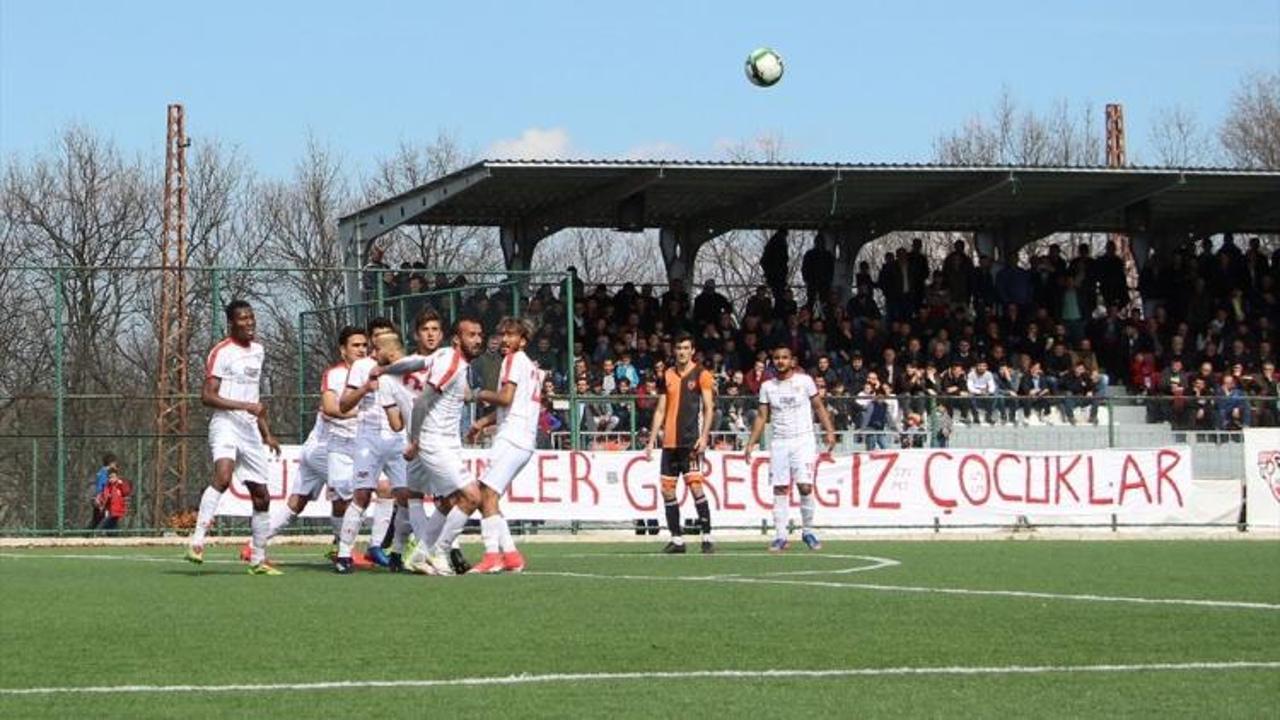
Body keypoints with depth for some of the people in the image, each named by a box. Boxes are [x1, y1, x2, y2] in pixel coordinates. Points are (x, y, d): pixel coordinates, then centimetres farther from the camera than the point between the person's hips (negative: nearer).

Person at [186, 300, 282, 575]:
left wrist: (267, 433, 26)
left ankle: (258, 559, 19)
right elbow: (207, 396, -13)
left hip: (251, 429, 8)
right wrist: (244, 406, -21)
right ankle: (197, 541, -34)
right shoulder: (222, 353, -7)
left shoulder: (258, 351, 17)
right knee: (223, 476, -32)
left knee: (261, 495, 8)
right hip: (226, 423, -8)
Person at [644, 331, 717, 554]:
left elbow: (709, 408, -4)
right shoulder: (667, 376, 14)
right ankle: (676, 539, 10)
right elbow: (660, 410, 17)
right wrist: (651, 440, 12)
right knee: (667, 489, 3)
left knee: (695, 485, -14)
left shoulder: (701, 375, 0)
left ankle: (707, 536, -8)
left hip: (691, 441, -6)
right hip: (669, 442, 6)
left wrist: (704, 437, -15)